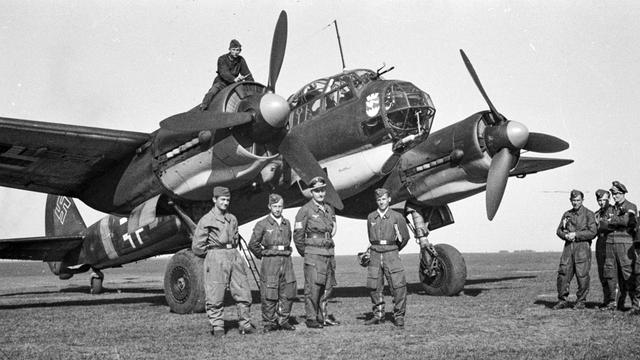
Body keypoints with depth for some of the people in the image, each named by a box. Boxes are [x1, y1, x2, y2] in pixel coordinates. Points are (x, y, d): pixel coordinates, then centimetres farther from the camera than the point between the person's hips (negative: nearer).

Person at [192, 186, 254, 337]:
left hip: (234, 256, 5)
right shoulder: (206, 220, -4)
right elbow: (197, 246, -4)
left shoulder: (232, 219, 14)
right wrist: (211, 254, 4)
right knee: (215, 295, -3)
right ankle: (217, 326, 8)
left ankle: (245, 324, 14)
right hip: (216, 258, -5)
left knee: (243, 292, 3)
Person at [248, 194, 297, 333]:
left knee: (288, 292, 3)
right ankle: (269, 323, 7)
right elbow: (253, 244, 1)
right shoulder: (262, 224, -4)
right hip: (270, 263, -4)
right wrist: (264, 256, 7)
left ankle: (283, 321, 15)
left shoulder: (287, 223, 11)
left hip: (286, 260, 4)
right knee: (269, 294, -3)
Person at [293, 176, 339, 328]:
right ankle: (311, 318, 0)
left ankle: (323, 316, 19)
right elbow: (297, 235, -5)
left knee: (327, 287, 9)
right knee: (313, 286, -7)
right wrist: (305, 253, 1)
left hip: (329, 253, 6)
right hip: (314, 254, -6)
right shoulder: (305, 210, -6)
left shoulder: (329, 209, 13)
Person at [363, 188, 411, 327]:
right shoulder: (371, 217, 7)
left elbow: (405, 237, 9)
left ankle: (399, 316, 2)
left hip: (392, 255, -3)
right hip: (375, 255, 3)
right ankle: (378, 315, 17)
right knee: (375, 287, 4)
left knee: (398, 286, -8)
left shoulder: (397, 216, -1)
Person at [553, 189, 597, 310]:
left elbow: (593, 232, -8)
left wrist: (576, 234, -12)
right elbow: (559, 230, 17)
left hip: (583, 247, -4)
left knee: (582, 275, -4)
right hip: (568, 246, 4)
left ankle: (581, 302, 7)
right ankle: (562, 300, 8)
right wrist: (565, 235, -5)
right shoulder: (567, 214, 17)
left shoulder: (588, 214, 1)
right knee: (563, 273, -1)